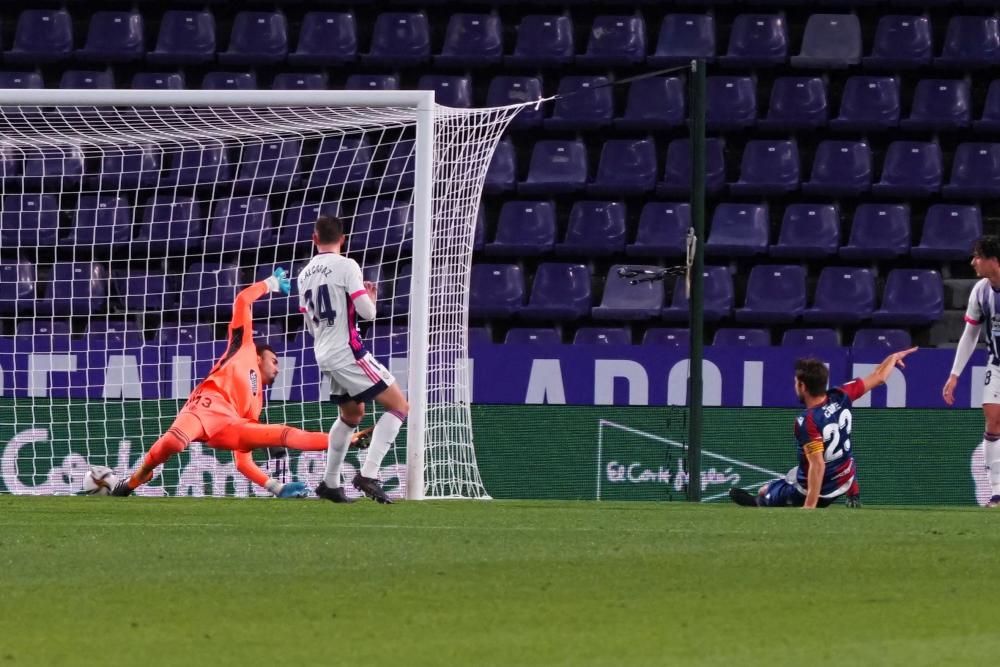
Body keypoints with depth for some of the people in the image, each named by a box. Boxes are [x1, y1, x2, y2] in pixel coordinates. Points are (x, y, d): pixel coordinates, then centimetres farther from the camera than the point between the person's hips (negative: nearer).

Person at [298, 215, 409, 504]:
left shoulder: (305, 274, 13)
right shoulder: (346, 266, -10)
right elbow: (367, 312, -15)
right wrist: (371, 297, 8)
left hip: (324, 354, 8)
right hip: (347, 351, -8)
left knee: (351, 415, 26)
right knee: (399, 406, -6)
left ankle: (330, 483, 27)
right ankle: (368, 475, -18)